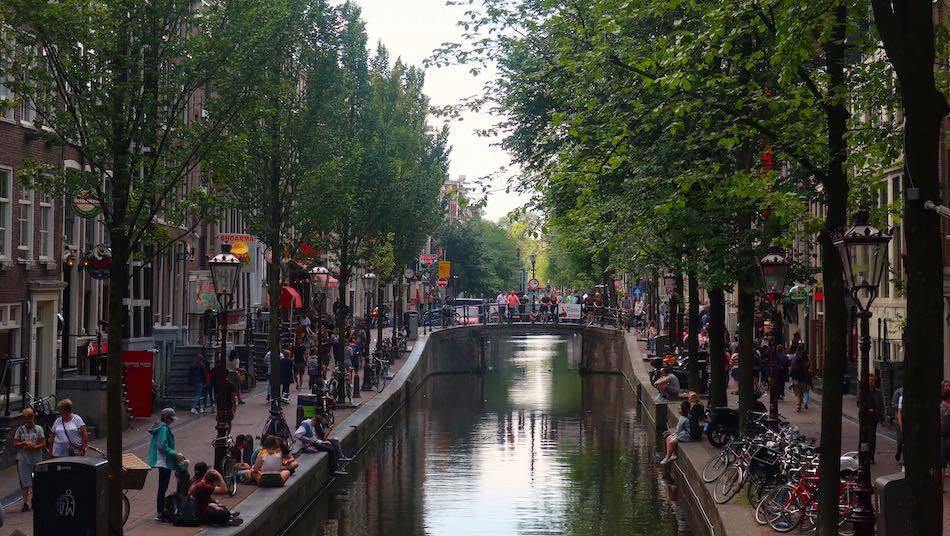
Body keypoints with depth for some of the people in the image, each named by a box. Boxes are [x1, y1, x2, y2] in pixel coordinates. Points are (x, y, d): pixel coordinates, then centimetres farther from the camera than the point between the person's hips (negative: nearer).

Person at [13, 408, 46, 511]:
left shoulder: (39, 429, 3)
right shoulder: (20, 430, 6)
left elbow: (43, 444, -1)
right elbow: (15, 445, 4)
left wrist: (34, 447, -17)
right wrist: (24, 443, -13)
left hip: (36, 459, 0)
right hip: (23, 459, 0)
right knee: (25, 482, -3)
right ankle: (25, 502, -2)